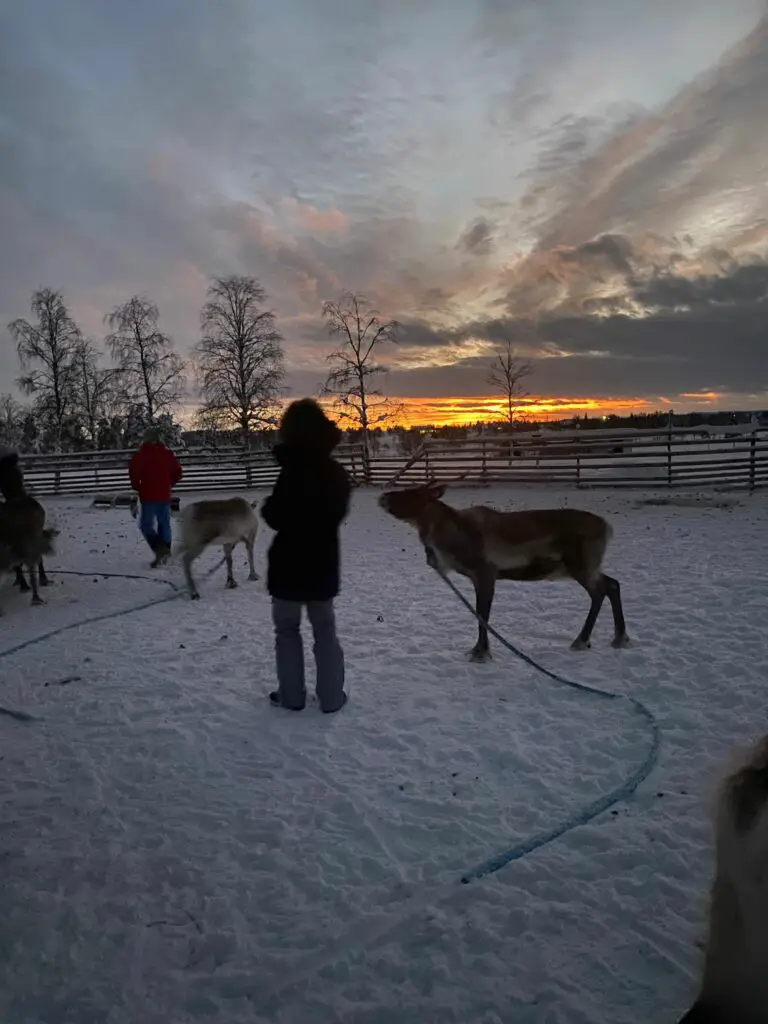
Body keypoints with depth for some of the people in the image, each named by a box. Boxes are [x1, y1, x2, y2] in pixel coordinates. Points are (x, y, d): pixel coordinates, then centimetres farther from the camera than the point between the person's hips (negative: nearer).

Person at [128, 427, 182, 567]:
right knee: (164, 524, 13)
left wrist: (136, 487, 2)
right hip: (165, 495, 4)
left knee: (146, 524, 1)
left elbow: (133, 472, -15)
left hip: (148, 496, -4)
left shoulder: (140, 454, -8)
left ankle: (160, 550, -19)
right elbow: (177, 473, 8)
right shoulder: (168, 453, 6)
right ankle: (164, 554, 17)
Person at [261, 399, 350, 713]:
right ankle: (331, 696, 17)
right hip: (324, 562, 5)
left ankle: (291, 695, 17)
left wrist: (268, 507, 2)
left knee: (287, 629, 11)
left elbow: (277, 518, -17)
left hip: (290, 563, -5)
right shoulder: (337, 472, 1)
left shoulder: (294, 472, -21)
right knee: (325, 629, 14)